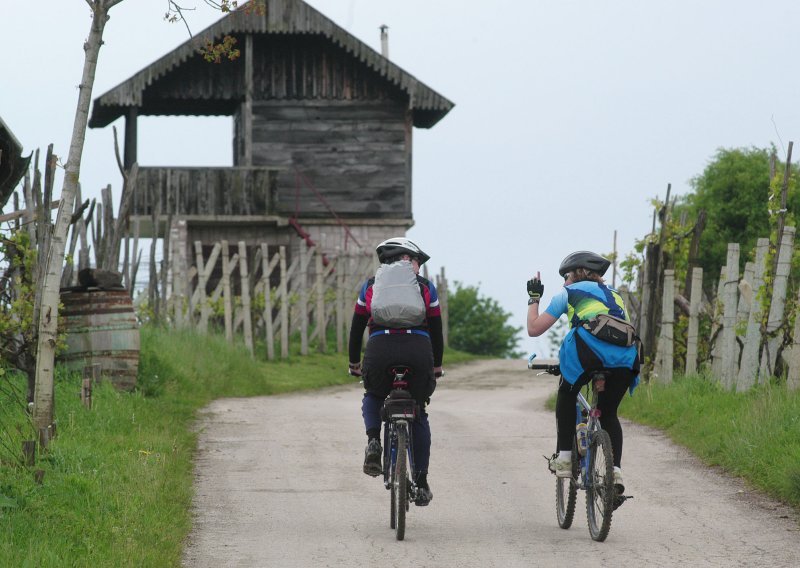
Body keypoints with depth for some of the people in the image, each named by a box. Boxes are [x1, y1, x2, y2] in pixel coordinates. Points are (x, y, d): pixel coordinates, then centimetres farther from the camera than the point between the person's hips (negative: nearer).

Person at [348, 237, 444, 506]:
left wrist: (354, 364, 35)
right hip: (418, 350, 0)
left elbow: (356, 329, 23)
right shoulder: (426, 286, 19)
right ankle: (421, 484, 15)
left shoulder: (370, 286, 21)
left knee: (372, 397, 30)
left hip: (380, 351, 0)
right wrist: (437, 367, 34)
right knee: (418, 415, 18)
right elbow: (436, 331, 21)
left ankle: (373, 441, 0)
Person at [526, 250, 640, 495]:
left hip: (589, 348, -4)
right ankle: (615, 471, 5)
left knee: (567, 394, 25)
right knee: (608, 413, 22)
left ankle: (564, 458, 18)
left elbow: (534, 329, 20)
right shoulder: (614, 295, 37)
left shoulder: (568, 293, 23)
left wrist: (533, 298, 36)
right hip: (625, 356, 4)